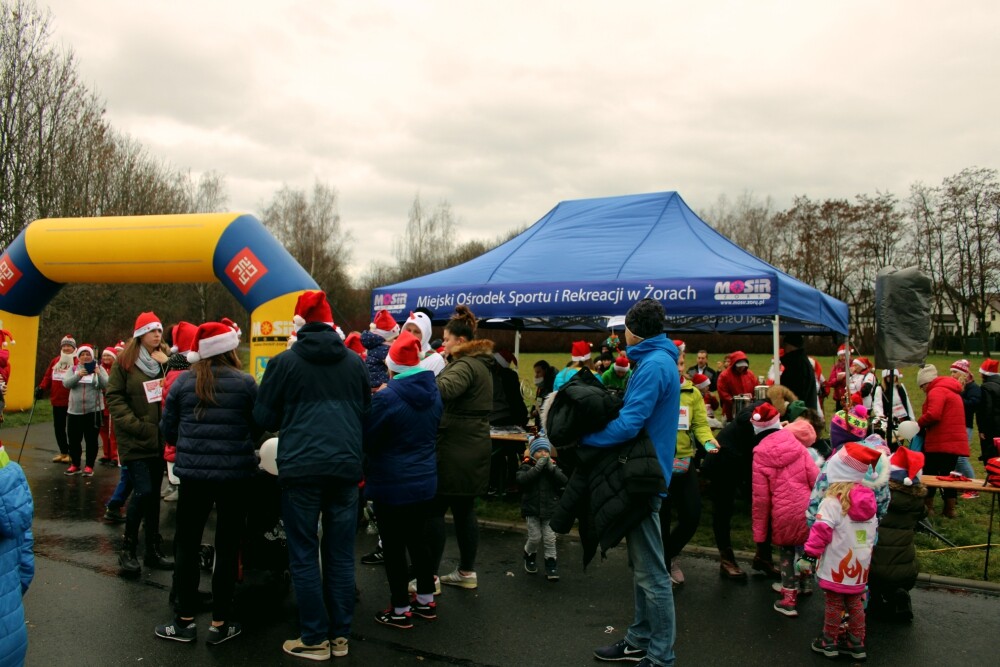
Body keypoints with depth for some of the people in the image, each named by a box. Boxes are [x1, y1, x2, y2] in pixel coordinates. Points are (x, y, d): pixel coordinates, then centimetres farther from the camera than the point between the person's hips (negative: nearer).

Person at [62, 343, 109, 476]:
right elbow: (66, 383, -8)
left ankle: (89, 466, 10)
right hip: (74, 410, 3)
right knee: (74, 439, 8)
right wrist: (78, 375, -25)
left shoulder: (99, 368, 3)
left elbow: (106, 385, -9)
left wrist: (99, 374, -27)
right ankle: (75, 465, 21)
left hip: (93, 410, -2)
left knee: (91, 439, 1)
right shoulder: (73, 369, 8)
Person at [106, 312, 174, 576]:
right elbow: (114, 397, -6)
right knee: (143, 491, -11)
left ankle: (153, 550, 19)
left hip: (159, 438, 4)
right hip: (136, 440, -4)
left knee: (154, 493, 10)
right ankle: (128, 549, 6)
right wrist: (136, 425, -13)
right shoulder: (124, 362, -2)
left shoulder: (164, 360, 10)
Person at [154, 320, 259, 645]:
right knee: (227, 547, 9)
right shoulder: (245, 382, -7)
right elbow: (257, 428, 1)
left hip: (193, 472, 1)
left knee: (187, 544, 14)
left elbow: (168, 429, 4)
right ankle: (220, 623, 16)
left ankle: (185, 620, 21)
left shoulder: (183, 381, -1)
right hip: (235, 474, -1)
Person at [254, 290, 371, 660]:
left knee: (304, 557, 8)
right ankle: (341, 636, 20)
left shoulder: (284, 362, -2)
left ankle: (315, 639, 14)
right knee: (341, 556, 11)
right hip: (346, 467, 3)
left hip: (301, 469, -3)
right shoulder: (355, 361, 5)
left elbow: (264, 418, 3)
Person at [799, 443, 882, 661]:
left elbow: (820, 532, -23)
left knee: (834, 604, 8)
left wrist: (809, 556, -16)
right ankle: (857, 643, 25)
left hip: (837, 567, -6)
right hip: (860, 566, 6)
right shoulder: (869, 500, 1)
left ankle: (829, 642, 20)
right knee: (855, 603, 18)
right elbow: (873, 531, 13)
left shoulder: (832, 502, -21)